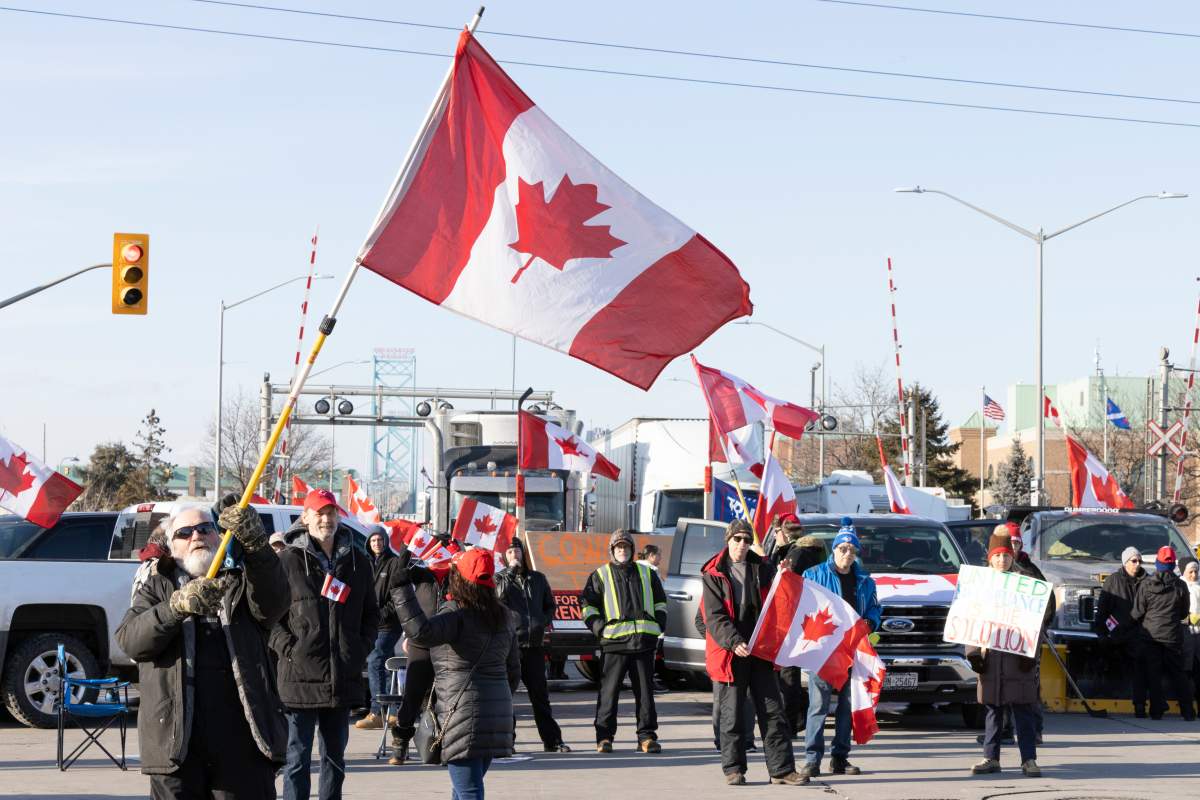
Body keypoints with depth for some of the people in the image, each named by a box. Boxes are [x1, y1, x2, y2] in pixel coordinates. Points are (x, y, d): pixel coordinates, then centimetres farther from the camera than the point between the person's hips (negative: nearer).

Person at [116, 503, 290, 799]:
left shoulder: (241, 583, 16)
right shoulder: (157, 588, 17)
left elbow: (273, 602, -8)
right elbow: (129, 639, -2)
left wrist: (256, 543, -26)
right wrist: (178, 606, -20)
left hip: (243, 740, 0)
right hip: (175, 740, 0)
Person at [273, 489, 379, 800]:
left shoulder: (357, 562, 11)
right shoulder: (288, 561, -4)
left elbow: (371, 613, 19)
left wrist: (362, 648, 6)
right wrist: (288, 648, -12)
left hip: (344, 678, 5)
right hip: (300, 677, -5)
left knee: (335, 758, 14)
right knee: (297, 758, -2)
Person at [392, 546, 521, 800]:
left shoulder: (457, 613, -13)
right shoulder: (504, 617, 12)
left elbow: (421, 632, -32)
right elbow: (513, 670, 18)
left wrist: (402, 588, -30)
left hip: (464, 714, -8)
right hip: (496, 717, 8)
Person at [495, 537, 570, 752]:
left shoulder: (537, 579, 14)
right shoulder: (500, 578, 3)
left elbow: (550, 605, 23)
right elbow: (499, 594, -18)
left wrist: (543, 622, 6)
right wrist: (511, 571, -16)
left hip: (534, 644, 3)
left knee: (540, 694, 8)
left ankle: (552, 740, 11)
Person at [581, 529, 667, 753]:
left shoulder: (647, 574, 17)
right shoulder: (600, 576, 10)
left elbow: (660, 602, 24)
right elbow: (588, 605, 9)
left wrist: (658, 626, 10)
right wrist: (600, 628, -4)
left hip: (644, 641, 2)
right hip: (615, 641, -2)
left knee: (645, 690, 4)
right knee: (609, 690, -4)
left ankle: (647, 736, 8)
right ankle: (604, 736, 1)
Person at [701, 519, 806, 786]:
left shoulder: (762, 569, 10)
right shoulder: (713, 574, -1)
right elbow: (715, 616, -10)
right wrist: (734, 642, -24)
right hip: (730, 652, -3)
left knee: (772, 711, 1)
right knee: (732, 713, 2)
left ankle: (782, 769, 2)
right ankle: (733, 769, 11)